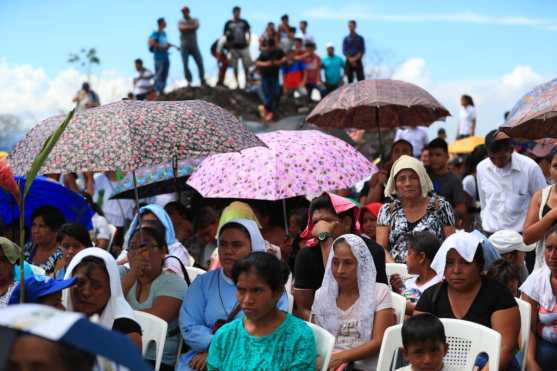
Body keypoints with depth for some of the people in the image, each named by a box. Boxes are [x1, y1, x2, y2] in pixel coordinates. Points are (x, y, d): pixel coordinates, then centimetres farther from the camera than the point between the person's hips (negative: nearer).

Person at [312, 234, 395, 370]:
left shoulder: (380, 292, 4)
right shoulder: (321, 295, 14)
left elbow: (380, 342, -4)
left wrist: (341, 357, -15)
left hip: (363, 366, -2)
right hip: (329, 365, 2)